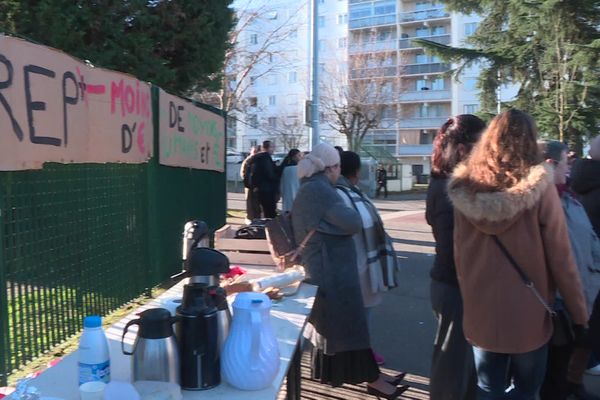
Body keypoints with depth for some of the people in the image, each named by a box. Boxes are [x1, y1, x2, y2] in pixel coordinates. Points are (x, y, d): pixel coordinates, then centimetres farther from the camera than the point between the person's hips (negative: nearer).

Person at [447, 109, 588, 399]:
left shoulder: (465, 189, -5)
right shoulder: (539, 186, -13)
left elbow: (459, 255, 2)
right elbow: (561, 259, -10)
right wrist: (579, 313, 1)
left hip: (480, 313, 3)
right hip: (527, 314, -2)